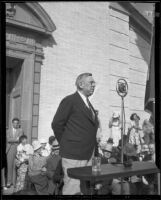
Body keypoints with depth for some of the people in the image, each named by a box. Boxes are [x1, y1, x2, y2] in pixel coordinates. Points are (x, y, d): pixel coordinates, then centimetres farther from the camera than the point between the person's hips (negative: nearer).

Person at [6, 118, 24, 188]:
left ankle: (14, 182, 4)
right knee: (10, 166, 2)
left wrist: (12, 141, -8)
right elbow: (8, 139, -5)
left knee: (16, 166, -4)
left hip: (18, 150, -1)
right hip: (10, 150, 1)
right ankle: (9, 182, 11)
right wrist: (16, 139, -12)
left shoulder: (21, 130, 6)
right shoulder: (8, 131, 11)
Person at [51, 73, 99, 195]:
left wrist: (92, 146, 11)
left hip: (88, 155, 8)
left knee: (85, 190, 14)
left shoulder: (88, 104, 17)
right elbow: (56, 124, -11)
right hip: (73, 155, -8)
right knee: (72, 190, -1)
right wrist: (65, 144, -4)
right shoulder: (70, 100, -8)